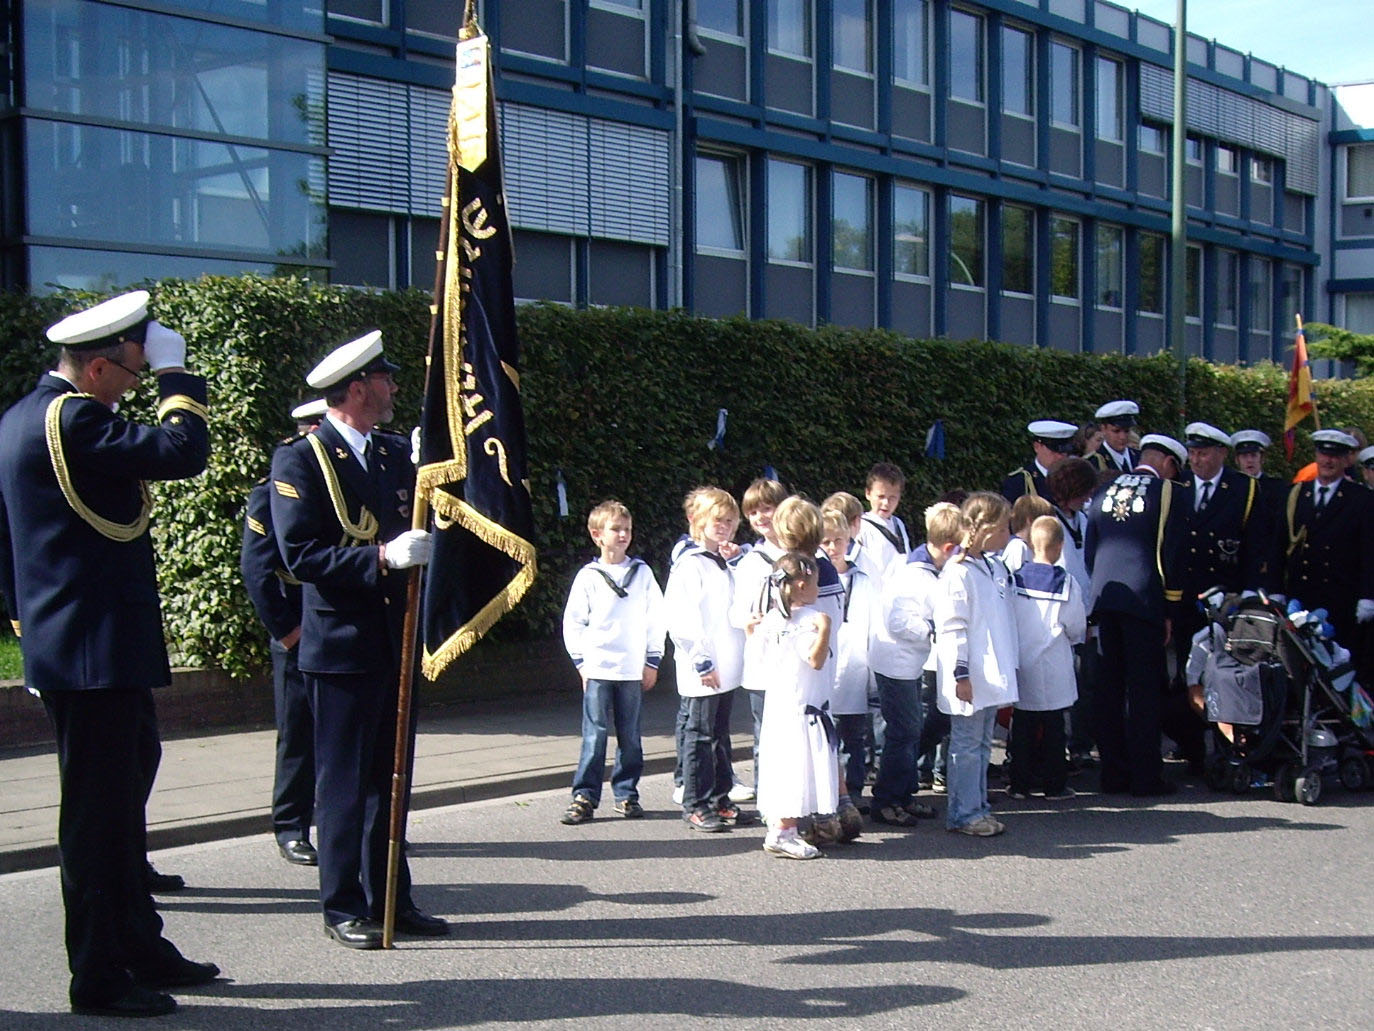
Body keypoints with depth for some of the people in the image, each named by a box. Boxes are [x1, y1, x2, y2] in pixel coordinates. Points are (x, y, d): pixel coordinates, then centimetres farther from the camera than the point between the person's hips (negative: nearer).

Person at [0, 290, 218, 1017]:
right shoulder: (73, 421, -19)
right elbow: (183, 451, -25)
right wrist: (176, 374, -11)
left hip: (63, 646, 11)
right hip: (98, 651, -11)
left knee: (122, 798, 18)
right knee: (98, 812, -2)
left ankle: (139, 947, 29)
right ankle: (99, 978, 7)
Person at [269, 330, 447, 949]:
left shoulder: (398, 453, 12)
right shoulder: (300, 461, -9)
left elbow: (420, 524, 20)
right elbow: (301, 555, -16)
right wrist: (382, 557, -23)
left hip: (396, 643, 7)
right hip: (342, 645, -7)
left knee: (388, 778, 13)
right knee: (343, 781, 1)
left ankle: (390, 898, 22)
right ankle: (344, 908, 11)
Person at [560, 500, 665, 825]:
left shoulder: (642, 572, 6)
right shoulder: (588, 576, 2)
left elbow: (656, 618, 10)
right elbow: (572, 622, 6)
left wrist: (652, 661, 6)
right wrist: (581, 661, 0)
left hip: (632, 669, 2)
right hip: (598, 668, -2)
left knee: (630, 734, 7)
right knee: (594, 734, -4)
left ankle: (626, 793, 16)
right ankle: (585, 795, 1)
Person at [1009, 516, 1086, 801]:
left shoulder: (1015, 579, -7)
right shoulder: (1067, 583, -11)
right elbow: (1077, 628, -3)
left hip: (1021, 665, 2)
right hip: (1054, 670, -2)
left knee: (1022, 726, 10)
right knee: (1053, 727, 7)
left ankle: (1020, 783, 12)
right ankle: (1054, 784, 11)